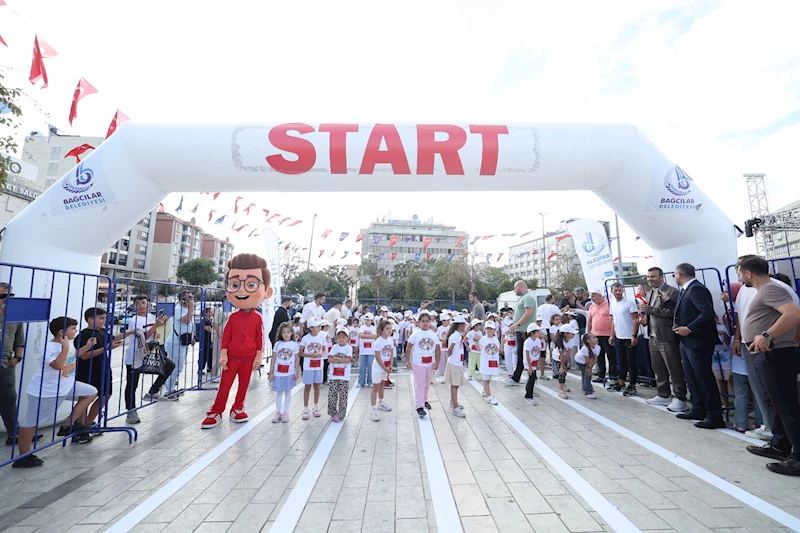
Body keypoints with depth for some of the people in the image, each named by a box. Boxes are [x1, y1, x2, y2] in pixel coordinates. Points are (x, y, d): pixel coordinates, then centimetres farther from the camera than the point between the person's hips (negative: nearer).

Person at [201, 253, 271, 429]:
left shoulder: (257, 318, -6)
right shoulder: (233, 317, -4)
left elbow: (260, 338, -1)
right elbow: (226, 336, 1)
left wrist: (258, 356, -2)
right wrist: (223, 355, -3)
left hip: (248, 358, 0)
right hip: (232, 356, 0)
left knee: (244, 384, 10)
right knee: (225, 385, 7)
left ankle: (237, 409, 25)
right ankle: (216, 412, 18)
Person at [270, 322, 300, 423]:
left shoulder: (295, 345, -3)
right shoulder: (277, 344, -1)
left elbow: (297, 359, 1)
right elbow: (273, 359, 3)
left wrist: (297, 372, -1)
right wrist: (271, 372, 2)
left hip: (289, 373, -1)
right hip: (278, 372, 1)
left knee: (287, 392, 8)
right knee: (279, 392, 9)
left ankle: (285, 413, 19)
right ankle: (278, 412, 21)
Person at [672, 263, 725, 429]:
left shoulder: (697, 289, -17)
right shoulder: (685, 290, 13)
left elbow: (708, 312, -27)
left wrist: (689, 329, -23)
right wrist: (677, 325, 1)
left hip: (697, 341, -10)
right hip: (686, 341, 10)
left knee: (704, 379, -1)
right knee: (691, 377, 17)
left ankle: (714, 416, 9)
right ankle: (698, 409, 28)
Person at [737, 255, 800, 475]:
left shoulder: (770, 289, -15)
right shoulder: (765, 290, 17)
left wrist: (767, 336, -31)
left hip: (776, 355, -11)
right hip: (770, 355, 11)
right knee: (779, 404, 18)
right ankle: (779, 446, 29)